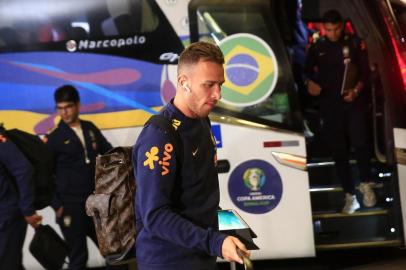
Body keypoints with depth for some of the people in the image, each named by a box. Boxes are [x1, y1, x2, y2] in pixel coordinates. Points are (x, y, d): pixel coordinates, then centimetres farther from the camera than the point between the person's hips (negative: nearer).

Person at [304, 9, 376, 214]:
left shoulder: (354, 43, 1)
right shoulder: (317, 48, 7)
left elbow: (365, 71, 0)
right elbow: (309, 71, 19)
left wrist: (357, 90, -17)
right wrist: (310, 83, -3)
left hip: (354, 102, -2)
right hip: (330, 105, 2)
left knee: (359, 143, -16)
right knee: (339, 151, 3)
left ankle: (365, 184, 7)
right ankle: (350, 196, 12)